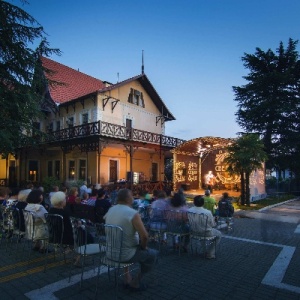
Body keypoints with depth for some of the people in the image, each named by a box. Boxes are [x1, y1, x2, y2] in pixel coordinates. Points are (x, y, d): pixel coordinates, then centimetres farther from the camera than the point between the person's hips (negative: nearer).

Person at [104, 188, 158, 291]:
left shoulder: (110, 210, -1)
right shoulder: (132, 213, -23)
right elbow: (144, 236, -27)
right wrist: (143, 247, -4)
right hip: (124, 255, -7)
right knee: (153, 254, 13)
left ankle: (127, 278, 35)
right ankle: (135, 282, 19)